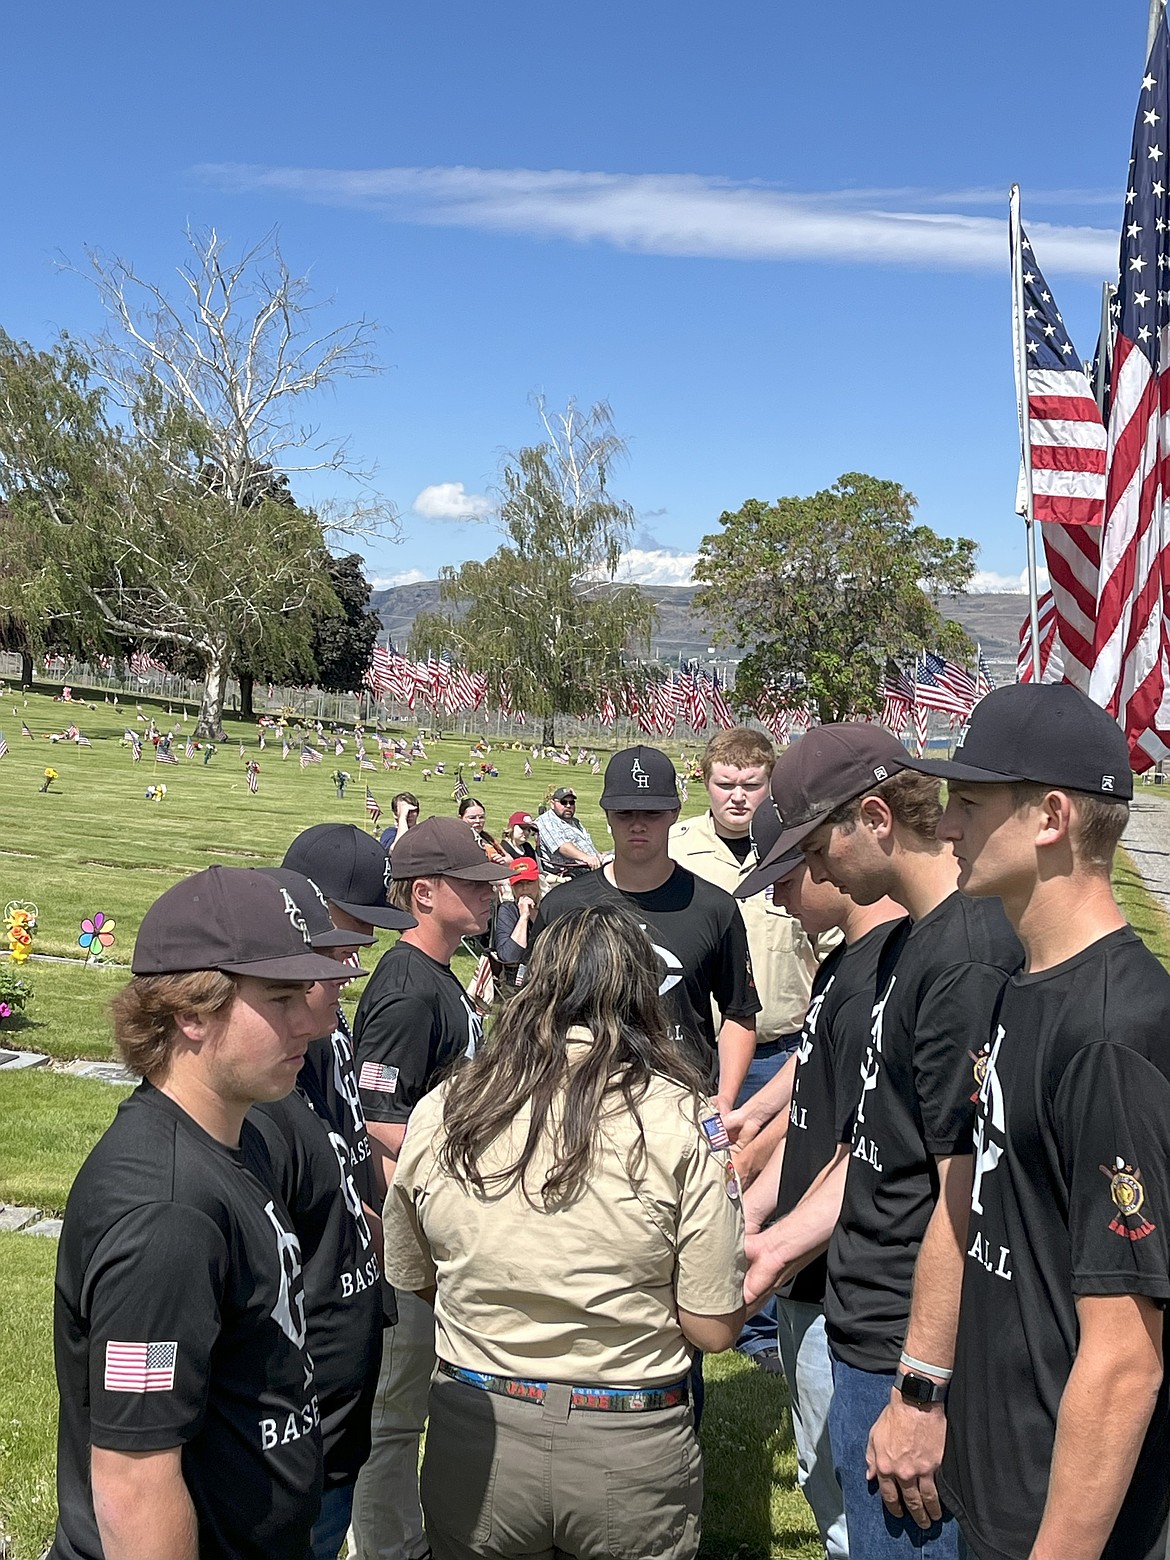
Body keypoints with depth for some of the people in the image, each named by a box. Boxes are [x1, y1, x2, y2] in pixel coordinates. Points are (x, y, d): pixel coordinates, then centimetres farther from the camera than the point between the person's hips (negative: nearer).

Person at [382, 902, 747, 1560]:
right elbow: (713, 1328, -12)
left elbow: (411, 1279, 7)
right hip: (631, 1447, -1)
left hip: (474, 1435, 2)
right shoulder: (680, 1118, -15)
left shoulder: (441, 1110, -7)